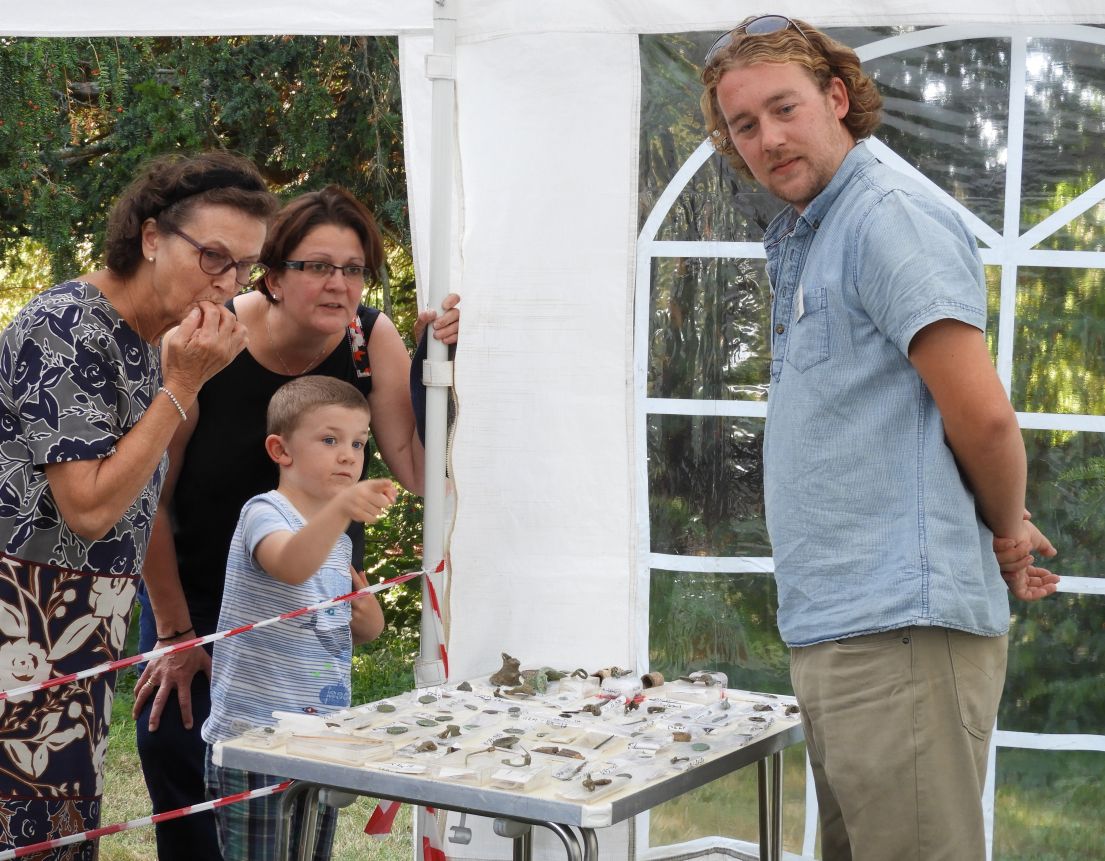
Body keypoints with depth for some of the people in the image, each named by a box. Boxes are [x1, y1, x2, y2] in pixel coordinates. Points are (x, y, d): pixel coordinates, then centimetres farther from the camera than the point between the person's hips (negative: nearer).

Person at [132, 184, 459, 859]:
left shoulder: (372, 339, -16)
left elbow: (421, 474, -17)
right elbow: (149, 497, -14)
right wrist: (174, 633, -8)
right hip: (193, 589, -2)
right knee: (178, 762, -3)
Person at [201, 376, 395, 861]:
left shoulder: (339, 542, 14)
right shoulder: (264, 513, -12)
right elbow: (291, 566, -36)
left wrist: (368, 621, 4)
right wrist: (339, 509, -53)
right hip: (252, 744, -8)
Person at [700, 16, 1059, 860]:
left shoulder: (890, 218, -12)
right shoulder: (804, 243, 19)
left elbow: (983, 415, -17)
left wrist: (1008, 532, 0)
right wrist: (1008, 536, 17)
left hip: (901, 626, -10)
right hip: (838, 631, 10)